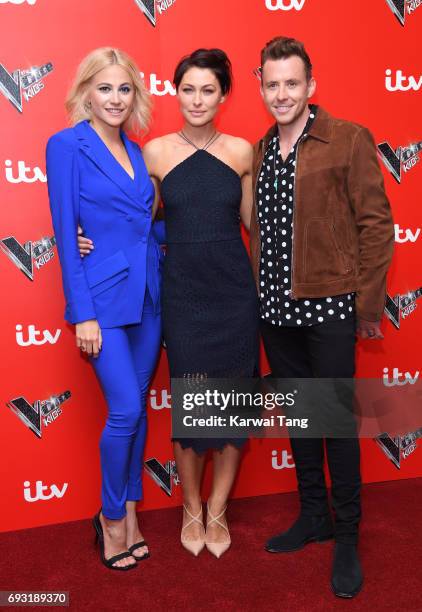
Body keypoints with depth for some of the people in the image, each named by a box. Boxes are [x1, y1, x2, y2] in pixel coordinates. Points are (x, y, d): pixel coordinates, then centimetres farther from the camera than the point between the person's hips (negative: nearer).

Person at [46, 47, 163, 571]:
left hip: (147, 296, 6)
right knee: (126, 410, -6)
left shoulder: (135, 151, 12)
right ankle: (111, 517, 17)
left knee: (136, 407, 12)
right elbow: (65, 234, -11)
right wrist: (82, 313, -14)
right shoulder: (67, 145, -6)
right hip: (104, 297, -6)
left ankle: (130, 511, 28)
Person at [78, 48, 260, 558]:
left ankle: (217, 509, 26)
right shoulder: (156, 151, 0)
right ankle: (191, 509, 28)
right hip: (182, 292, -1)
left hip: (233, 290, 1)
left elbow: (253, 221, 11)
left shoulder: (241, 150, 3)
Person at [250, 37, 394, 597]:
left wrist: (369, 305, -9)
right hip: (276, 308, 6)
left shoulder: (349, 140, -5)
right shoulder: (259, 151, 11)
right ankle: (314, 516, 33)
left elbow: (375, 224, -7)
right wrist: (258, 294, 11)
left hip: (328, 307, -5)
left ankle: (347, 535, 21)